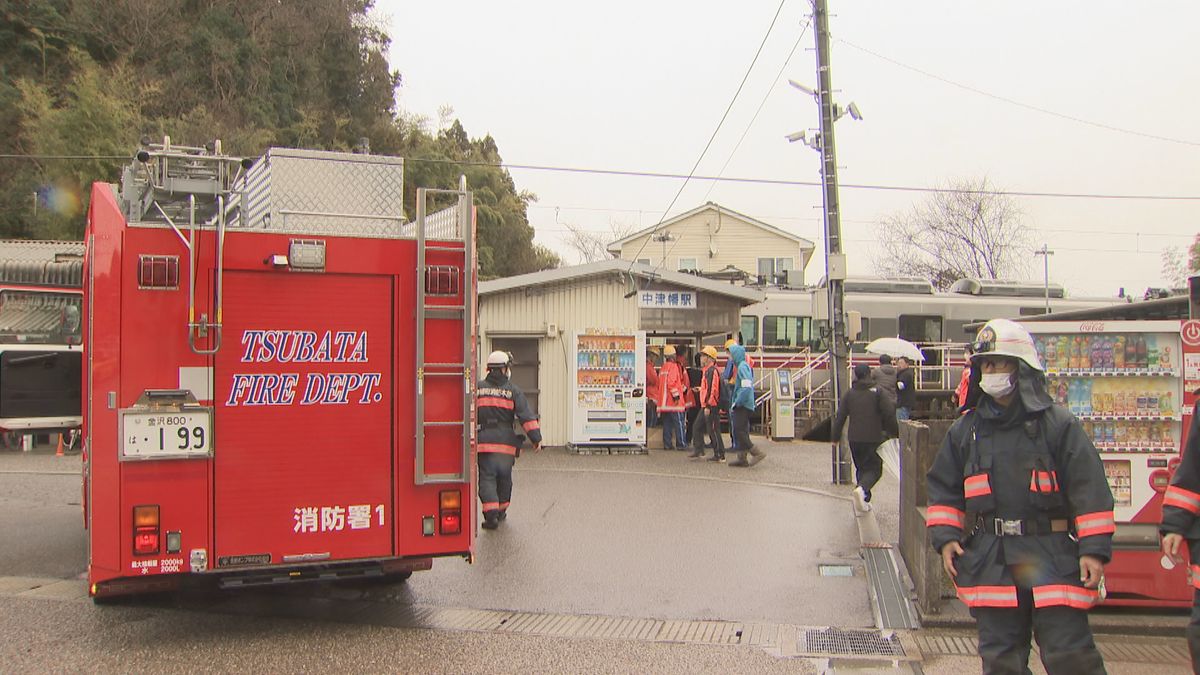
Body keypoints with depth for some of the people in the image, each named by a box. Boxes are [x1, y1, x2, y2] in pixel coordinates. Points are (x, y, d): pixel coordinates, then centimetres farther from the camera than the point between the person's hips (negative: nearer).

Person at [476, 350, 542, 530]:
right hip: (506, 442, 0)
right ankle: (501, 511, 30)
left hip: (483, 442, 0)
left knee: (487, 478, 1)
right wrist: (536, 438, -4)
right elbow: (527, 416, -5)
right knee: (504, 478, 16)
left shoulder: (478, 388, 5)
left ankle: (491, 513, -13)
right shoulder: (513, 391, 1)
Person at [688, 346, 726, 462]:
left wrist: (708, 406, -24)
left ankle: (720, 455, 2)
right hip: (705, 406, 11)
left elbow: (713, 390, -23)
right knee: (697, 427, 12)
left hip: (711, 406, -11)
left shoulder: (712, 370, -16)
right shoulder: (706, 370, 17)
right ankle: (698, 451, 18)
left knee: (713, 431, -5)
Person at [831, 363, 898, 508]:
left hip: (854, 439, 3)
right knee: (874, 469, 3)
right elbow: (889, 414, -6)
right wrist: (895, 432, 6)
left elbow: (840, 417, 1)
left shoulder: (849, 394, 2)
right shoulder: (877, 392, -5)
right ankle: (862, 488, -25)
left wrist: (836, 437, 9)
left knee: (861, 467, 18)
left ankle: (864, 499, 19)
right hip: (873, 438, -3)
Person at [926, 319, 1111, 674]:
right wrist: (945, 537, 4)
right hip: (990, 561, 4)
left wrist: (1094, 549, -8)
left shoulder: (1058, 424, -2)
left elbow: (1089, 488, -3)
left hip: (1052, 556, -3)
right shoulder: (965, 430, 9)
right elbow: (943, 487, 15)